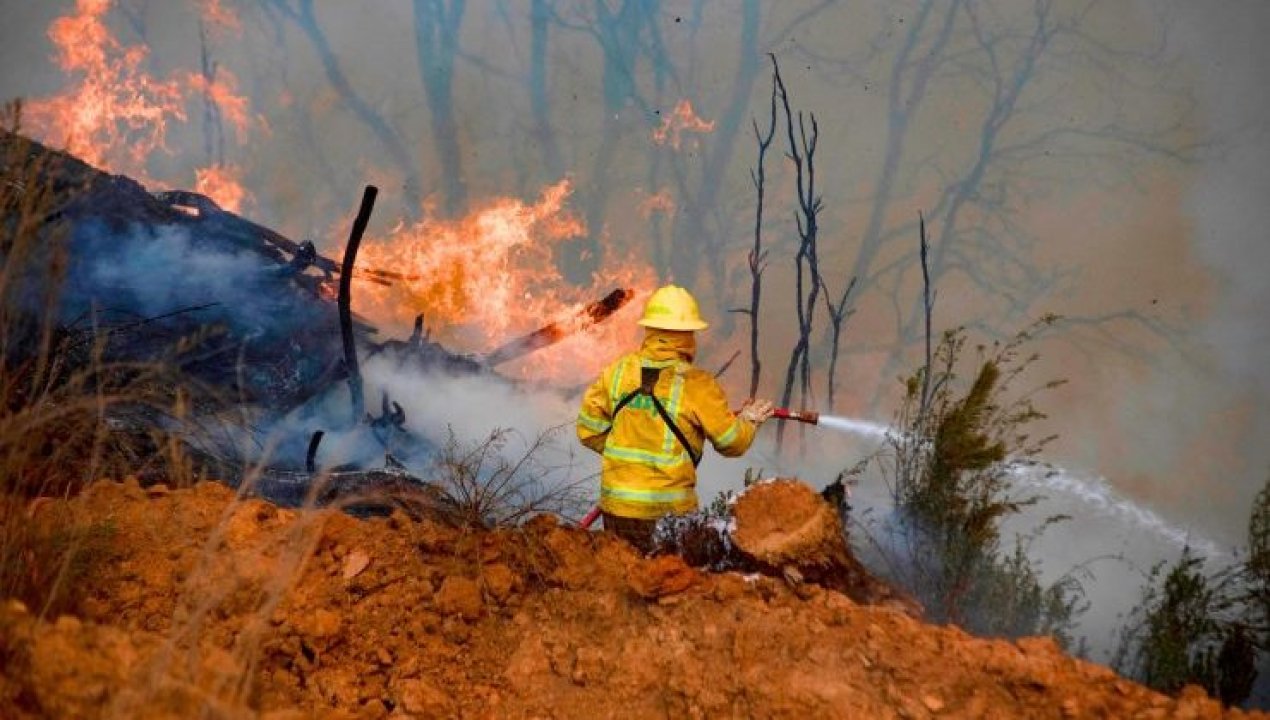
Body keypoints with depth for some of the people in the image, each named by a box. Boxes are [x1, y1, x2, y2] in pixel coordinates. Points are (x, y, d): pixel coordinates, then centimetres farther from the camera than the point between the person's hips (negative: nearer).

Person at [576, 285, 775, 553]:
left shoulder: (618, 370, -1)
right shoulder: (696, 385, -11)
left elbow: (588, 429, 5)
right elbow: (732, 443, -2)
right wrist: (749, 420, 19)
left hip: (616, 503, 4)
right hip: (669, 510, -4)